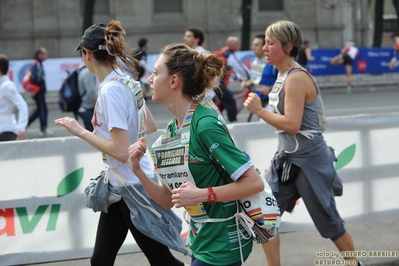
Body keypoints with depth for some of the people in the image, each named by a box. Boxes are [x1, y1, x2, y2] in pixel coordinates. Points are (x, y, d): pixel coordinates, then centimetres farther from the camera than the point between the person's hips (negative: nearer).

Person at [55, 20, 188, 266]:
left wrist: (81, 131, -17)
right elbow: (151, 127, 17)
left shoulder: (110, 90, -22)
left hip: (132, 188, -9)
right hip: (121, 186, 9)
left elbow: (120, 151, -25)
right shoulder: (128, 82, 5)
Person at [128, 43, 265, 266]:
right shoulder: (171, 131, 5)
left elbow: (255, 183, -21)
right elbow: (168, 201, 7)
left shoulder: (205, 124, -20)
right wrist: (137, 170, -5)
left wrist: (202, 194, -25)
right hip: (201, 242, 8)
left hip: (223, 244, -8)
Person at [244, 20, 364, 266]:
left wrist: (259, 110, -22)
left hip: (309, 160, -9)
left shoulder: (296, 78, -21)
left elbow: (292, 124, -28)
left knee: (328, 221, 6)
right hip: (288, 158, 9)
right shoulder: (284, 76, 7)